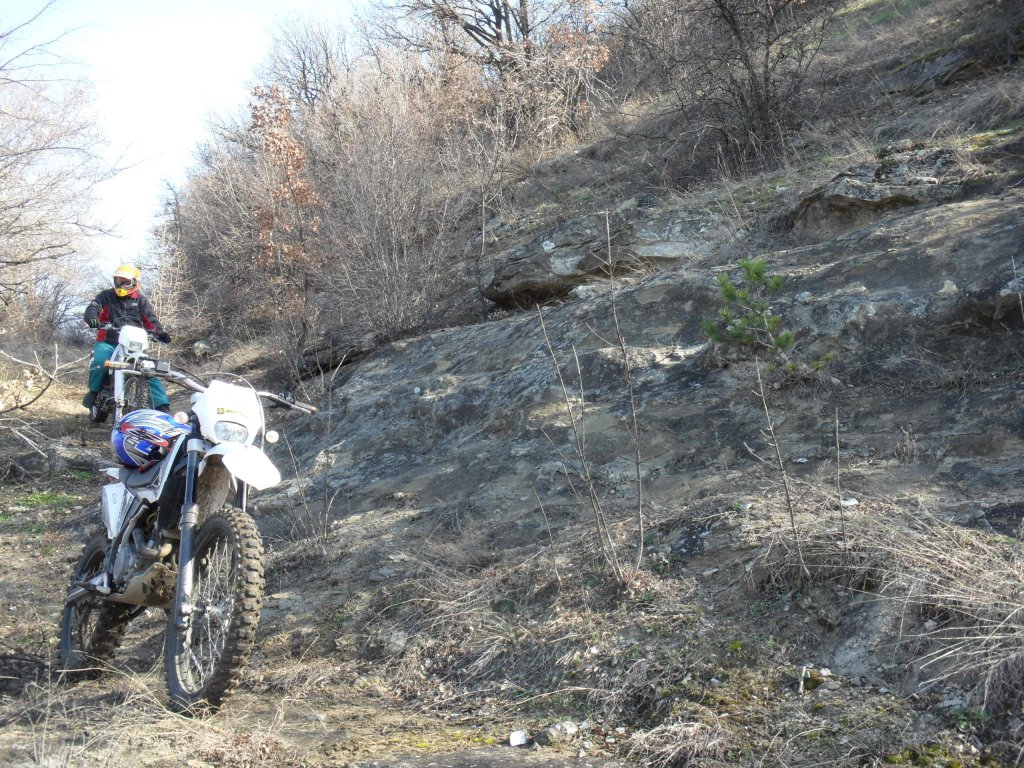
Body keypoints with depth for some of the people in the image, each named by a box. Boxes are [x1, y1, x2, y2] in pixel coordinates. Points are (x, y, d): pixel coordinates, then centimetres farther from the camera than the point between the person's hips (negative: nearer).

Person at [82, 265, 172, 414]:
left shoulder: (141, 300, 14)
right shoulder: (106, 296, 11)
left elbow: (150, 319, 5)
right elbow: (93, 307, -4)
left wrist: (159, 331, -16)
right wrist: (92, 318, -29)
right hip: (108, 342, -1)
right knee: (100, 360, -34)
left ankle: (162, 406, -17)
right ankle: (94, 391, -10)